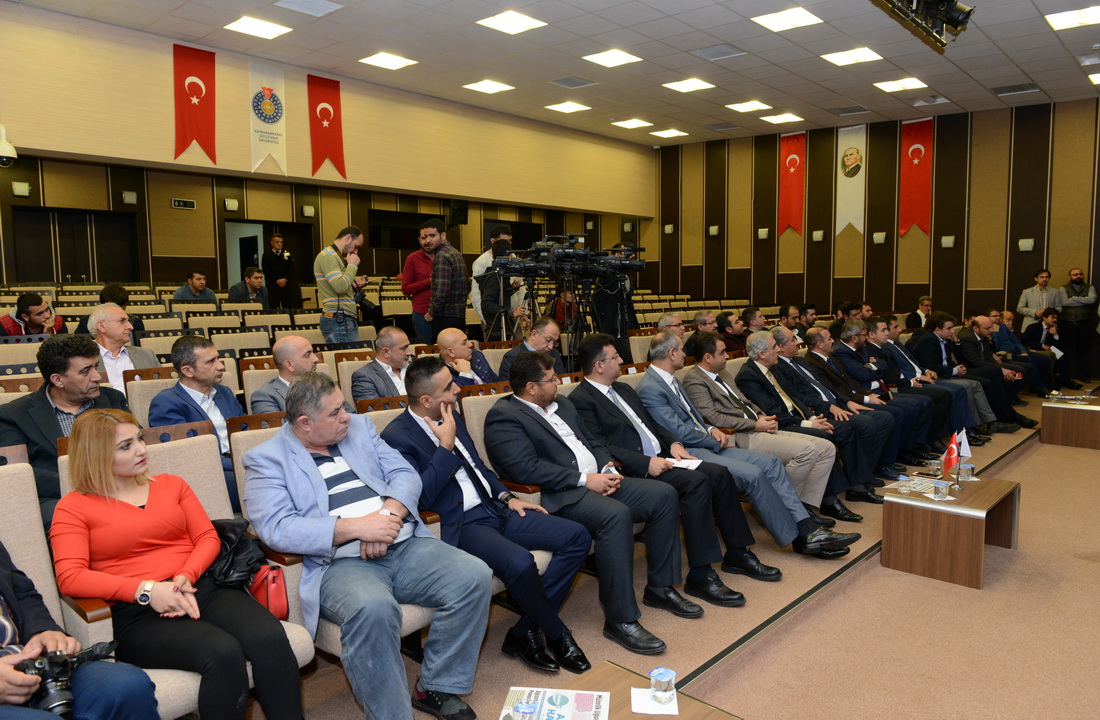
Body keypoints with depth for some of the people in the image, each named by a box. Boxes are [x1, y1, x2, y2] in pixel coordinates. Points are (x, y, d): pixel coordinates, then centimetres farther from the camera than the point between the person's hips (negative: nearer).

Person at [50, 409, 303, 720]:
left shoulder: (172, 484, 20)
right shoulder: (73, 507, 8)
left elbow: (207, 537, 13)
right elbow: (70, 577, -5)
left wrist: (186, 577, -8)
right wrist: (146, 591, -16)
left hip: (201, 587, 4)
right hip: (139, 613, -3)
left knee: (269, 636, -28)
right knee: (223, 653, -33)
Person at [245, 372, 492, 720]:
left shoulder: (359, 427, 16)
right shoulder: (266, 460, 2)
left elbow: (405, 474, 8)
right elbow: (277, 529, -11)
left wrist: (387, 515, -13)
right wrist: (356, 527, -19)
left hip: (405, 546, 5)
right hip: (339, 563, -5)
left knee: (474, 576, -17)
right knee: (372, 607, -37)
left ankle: (437, 688, 1)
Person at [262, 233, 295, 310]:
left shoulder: (287, 254, 13)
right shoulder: (267, 255, 6)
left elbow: (291, 268, 5)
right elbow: (266, 270, -3)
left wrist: (285, 279, -10)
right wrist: (277, 280, -12)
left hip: (287, 284, 2)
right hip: (273, 285, -2)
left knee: (289, 306, -1)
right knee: (272, 306, -6)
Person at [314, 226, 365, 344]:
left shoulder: (334, 256, 24)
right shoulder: (327, 256, -10)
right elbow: (340, 287, -22)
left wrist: (353, 284, 13)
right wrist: (352, 265, -10)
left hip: (346, 320, 10)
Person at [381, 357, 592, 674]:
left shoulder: (452, 416, 13)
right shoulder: (397, 437, -11)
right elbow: (420, 498, -19)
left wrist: (506, 496, 9)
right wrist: (446, 446, -19)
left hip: (494, 508, 8)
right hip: (459, 525, -8)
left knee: (578, 537, -5)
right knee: (519, 562, -35)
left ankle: (524, 633, -2)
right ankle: (557, 635, -4)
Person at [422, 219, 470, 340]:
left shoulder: (441, 256, -12)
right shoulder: (457, 254, 17)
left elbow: (441, 291, -21)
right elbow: (468, 286, 23)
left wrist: (431, 313, -9)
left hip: (445, 317, -9)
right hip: (460, 315, 9)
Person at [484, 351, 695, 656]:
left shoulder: (562, 404, 19)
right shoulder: (503, 416, -10)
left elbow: (592, 441, 23)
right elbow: (526, 467, -21)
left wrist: (608, 467, 0)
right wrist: (585, 479, -19)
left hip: (599, 480, 9)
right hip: (559, 495, -9)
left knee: (664, 494, -2)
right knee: (616, 514, -34)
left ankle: (660, 587, 11)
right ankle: (620, 619, -22)